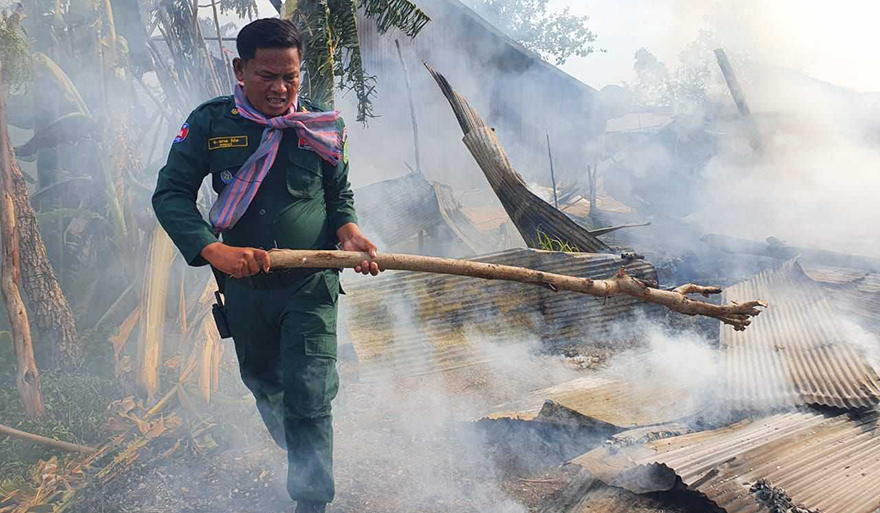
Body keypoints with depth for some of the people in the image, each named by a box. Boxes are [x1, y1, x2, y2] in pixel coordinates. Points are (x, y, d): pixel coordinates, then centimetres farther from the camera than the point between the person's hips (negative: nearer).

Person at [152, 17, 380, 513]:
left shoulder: (323, 127, -4)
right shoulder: (210, 123, -8)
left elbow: (340, 195, 9)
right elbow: (171, 194, -11)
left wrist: (348, 231, -15)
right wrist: (213, 250, -28)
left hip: (311, 286, -2)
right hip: (246, 287, 2)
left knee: (309, 398, -11)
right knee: (265, 386, 22)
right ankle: (296, 454, 52)